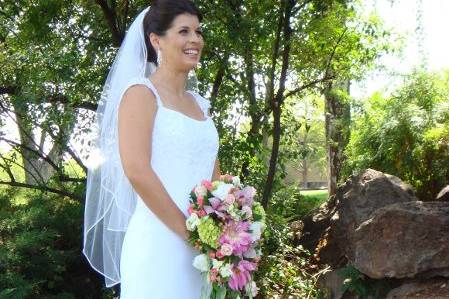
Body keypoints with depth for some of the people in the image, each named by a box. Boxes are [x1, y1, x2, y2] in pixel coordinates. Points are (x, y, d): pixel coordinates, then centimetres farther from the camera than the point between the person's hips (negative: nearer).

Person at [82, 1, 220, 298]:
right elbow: (136, 170, -17)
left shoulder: (201, 104, 15)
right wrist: (187, 231, -14)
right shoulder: (141, 92, -5)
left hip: (201, 247, 7)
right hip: (158, 243, -7)